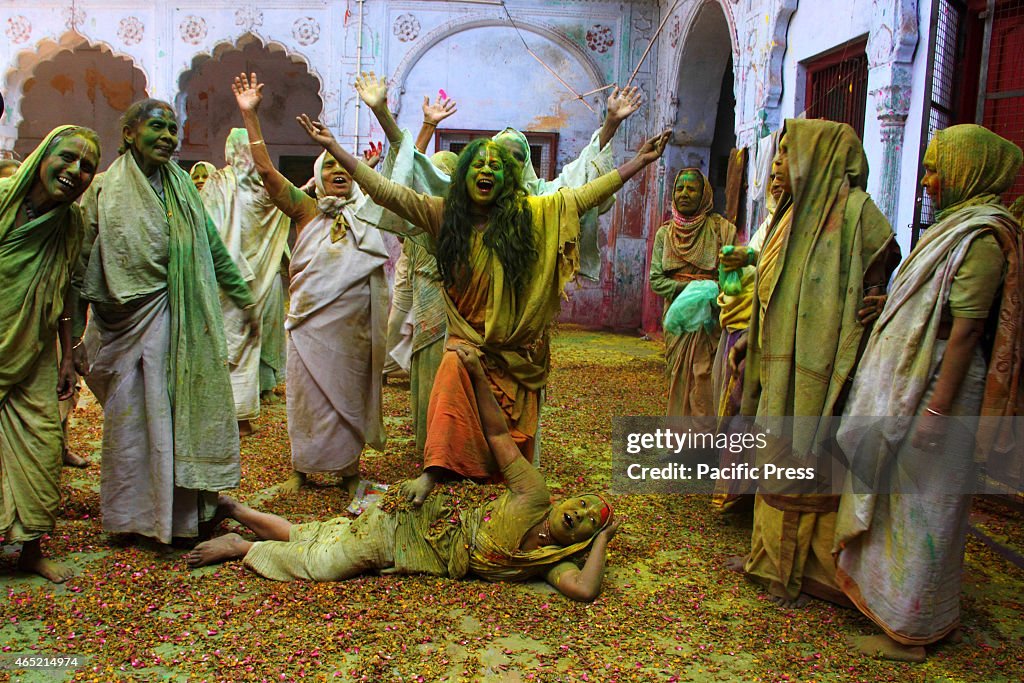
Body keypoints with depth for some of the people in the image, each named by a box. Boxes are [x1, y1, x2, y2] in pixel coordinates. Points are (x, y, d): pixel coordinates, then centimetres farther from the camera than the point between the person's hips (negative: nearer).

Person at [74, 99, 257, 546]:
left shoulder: (183, 186, 11)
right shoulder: (105, 191, -1)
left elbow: (214, 248, 17)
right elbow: (80, 266, -2)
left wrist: (243, 297, 17)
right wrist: (74, 334, -4)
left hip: (186, 321, 4)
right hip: (129, 323, -3)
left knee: (187, 410, 6)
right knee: (131, 415, 4)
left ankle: (184, 512, 19)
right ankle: (133, 514, 20)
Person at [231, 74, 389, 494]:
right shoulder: (306, 210, 2)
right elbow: (265, 169, -6)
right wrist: (250, 114, -11)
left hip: (356, 323, 2)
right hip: (312, 320, -2)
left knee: (351, 393, 10)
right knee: (309, 392, 6)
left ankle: (349, 469, 23)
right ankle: (302, 468, 20)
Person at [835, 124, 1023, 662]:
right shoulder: (957, 225, 13)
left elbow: (966, 330, -22)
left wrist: (936, 409, -23)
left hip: (937, 387, -9)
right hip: (909, 383, 9)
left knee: (924, 504, 1)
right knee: (908, 498, 17)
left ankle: (914, 626, 14)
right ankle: (898, 599, 32)